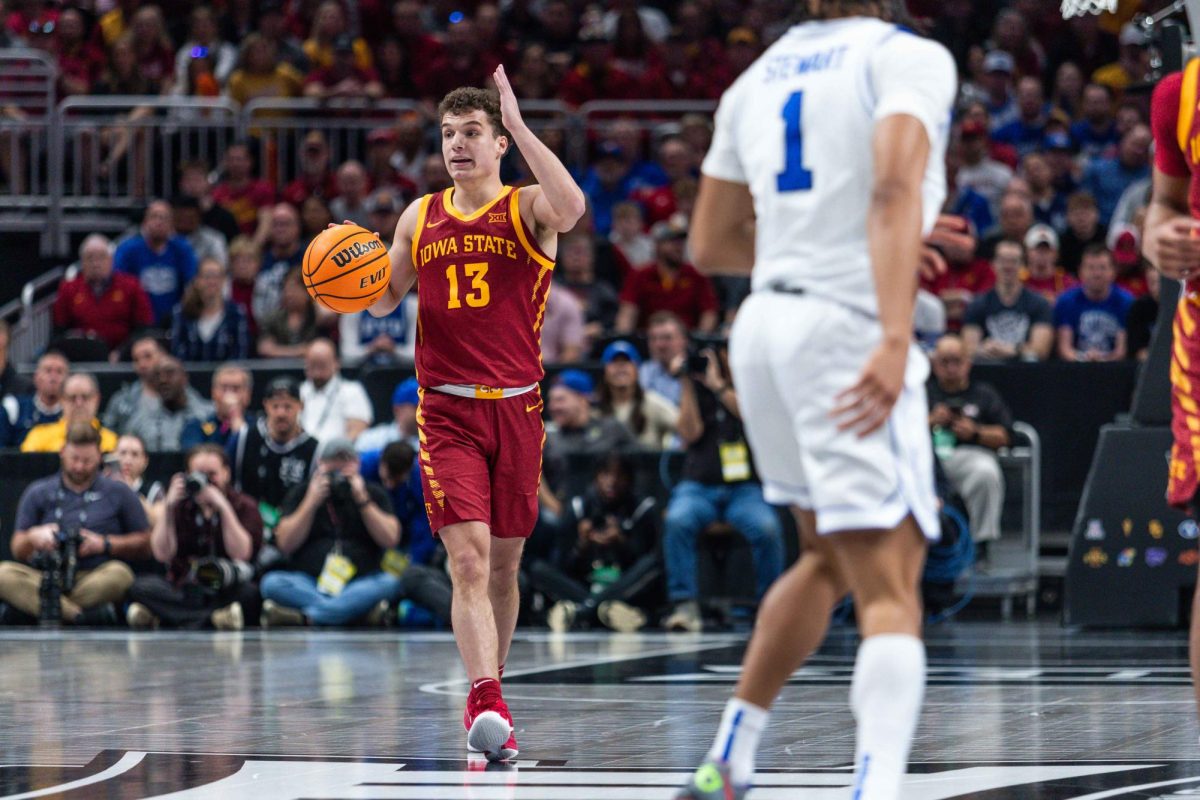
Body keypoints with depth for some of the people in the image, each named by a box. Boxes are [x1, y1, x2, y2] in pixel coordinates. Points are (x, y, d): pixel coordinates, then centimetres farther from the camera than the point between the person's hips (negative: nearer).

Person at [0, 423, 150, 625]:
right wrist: (32, 537, -11)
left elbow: (145, 546, 8)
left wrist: (105, 544, -6)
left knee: (119, 574, -35)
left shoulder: (118, 493, 12)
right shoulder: (38, 493, 16)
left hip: (96, 581, -1)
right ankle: (81, 615, -44)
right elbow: (19, 551, 11)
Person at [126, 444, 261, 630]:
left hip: (224, 590, -2)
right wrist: (168, 507, -10)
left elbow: (241, 554, -11)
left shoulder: (245, 506, 5)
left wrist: (224, 508, -17)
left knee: (248, 591, -35)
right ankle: (216, 615, -40)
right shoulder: (180, 506, 10)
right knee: (140, 586, -26)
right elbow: (162, 554, -3)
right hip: (181, 589, 2)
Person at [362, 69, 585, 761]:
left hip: (516, 407, 0)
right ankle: (489, 702, -27)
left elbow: (571, 207, -24)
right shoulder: (420, 218, 10)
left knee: (504, 561, 9)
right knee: (468, 555, -15)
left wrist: (519, 124, -24)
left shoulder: (527, 209, 0)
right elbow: (386, 300, 19)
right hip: (447, 411, 0)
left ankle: (489, 692, 27)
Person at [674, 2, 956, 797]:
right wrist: (896, 337, -30)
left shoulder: (759, 76, 17)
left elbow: (712, 244, 22)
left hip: (767, 323, 7)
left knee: (829, 560, 25)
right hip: (848, 327, -7)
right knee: (891, 590, -10)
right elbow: (895, 185, -22)